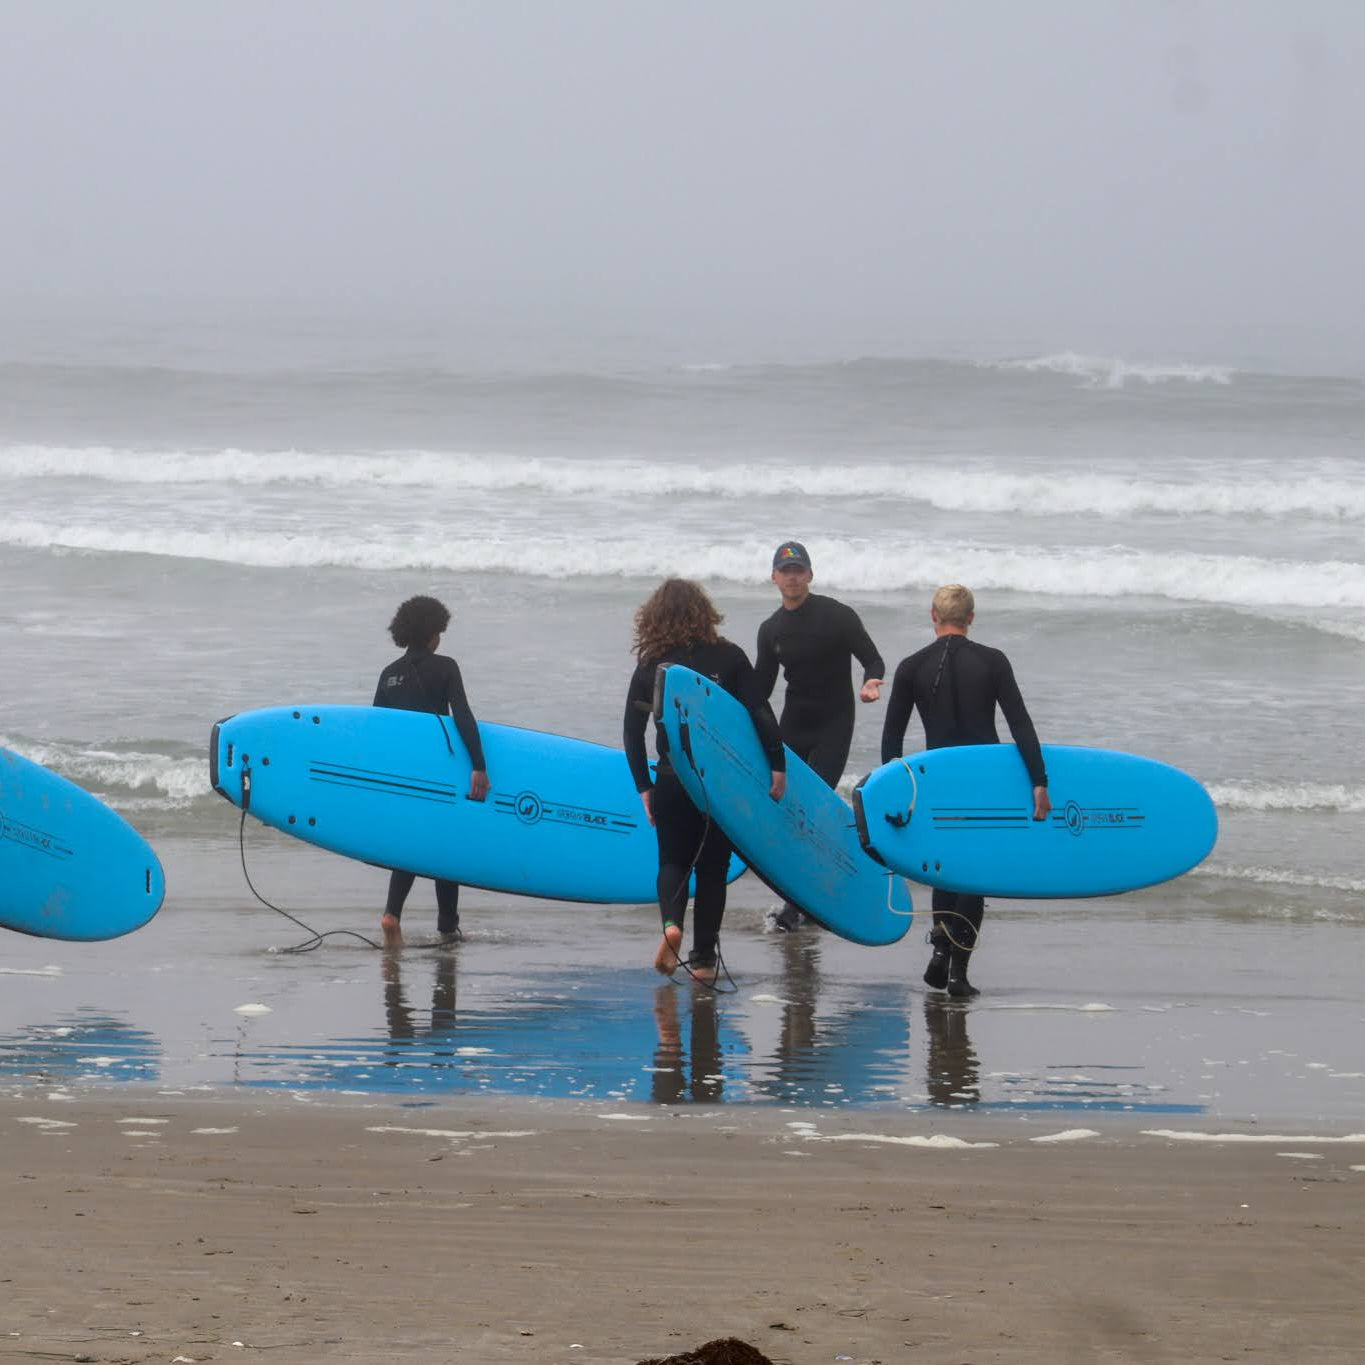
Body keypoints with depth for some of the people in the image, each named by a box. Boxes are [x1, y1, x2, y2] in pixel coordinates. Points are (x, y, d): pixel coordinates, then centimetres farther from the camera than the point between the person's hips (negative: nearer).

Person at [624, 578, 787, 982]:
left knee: (673, 859, 16)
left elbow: (632, 732, 1)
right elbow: (761, 714, -7)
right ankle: (704, 958, 11)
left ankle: (671, 922, -13)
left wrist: (644, 787, 8)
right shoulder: (729, 658, -3)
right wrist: (778, 767, -2)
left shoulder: (650, 667, 0)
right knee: (712, 866, 12)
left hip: (671, 781, 0)